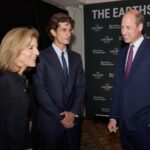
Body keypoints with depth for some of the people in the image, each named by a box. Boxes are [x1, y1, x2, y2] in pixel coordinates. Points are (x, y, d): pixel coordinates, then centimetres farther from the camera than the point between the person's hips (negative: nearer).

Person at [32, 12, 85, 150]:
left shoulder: (76, 57, 8)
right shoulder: (42, 57, -9)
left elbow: (80, 86, 5)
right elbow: (40, 90, -12)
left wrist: (73, 112, -7)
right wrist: (59, 116, -12)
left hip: (72, 119, 4)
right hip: (50, 121, -4)